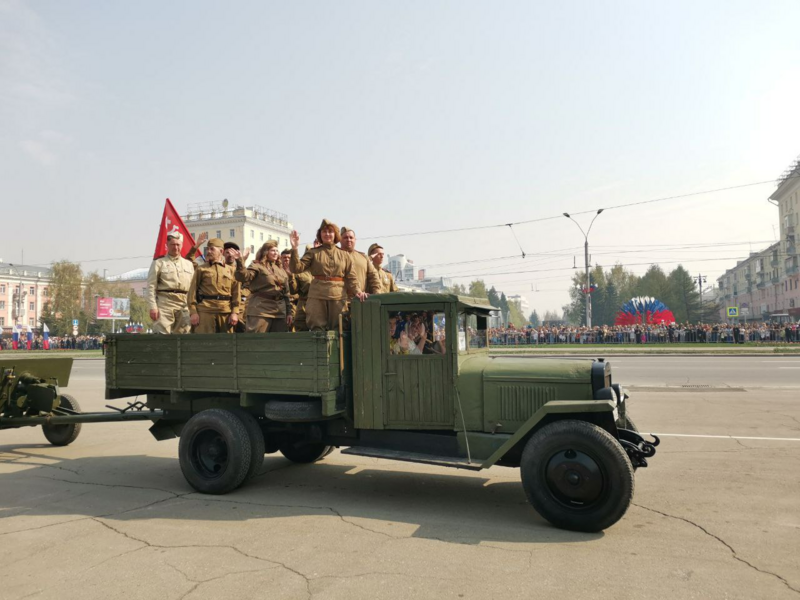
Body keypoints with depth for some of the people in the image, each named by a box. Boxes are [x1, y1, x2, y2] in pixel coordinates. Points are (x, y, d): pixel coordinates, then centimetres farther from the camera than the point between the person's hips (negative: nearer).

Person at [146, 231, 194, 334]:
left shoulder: (189, 264, 19)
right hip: (164, 303, -4)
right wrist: (153, 307, -10)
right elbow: (151, 287, 0)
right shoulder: (159, 263, 7)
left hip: (185, 305, 4)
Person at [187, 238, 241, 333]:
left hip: (226, 312, 2)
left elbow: (236, 292, 7)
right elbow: (193, 291, 4)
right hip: (205, 311, -1)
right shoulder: (201, 269, 9)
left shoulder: (231, 270, 12)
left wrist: (235, 312, -3)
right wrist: (193, 312, -6)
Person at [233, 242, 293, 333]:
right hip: (261, 309, -6)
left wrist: (289, 312, 12)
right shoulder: (257, 265, 2)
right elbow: (244, 277, -17)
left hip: (279, 311, 6)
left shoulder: (281, 269, 19)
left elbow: (286, 292, 18)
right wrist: (240, 262, -33)